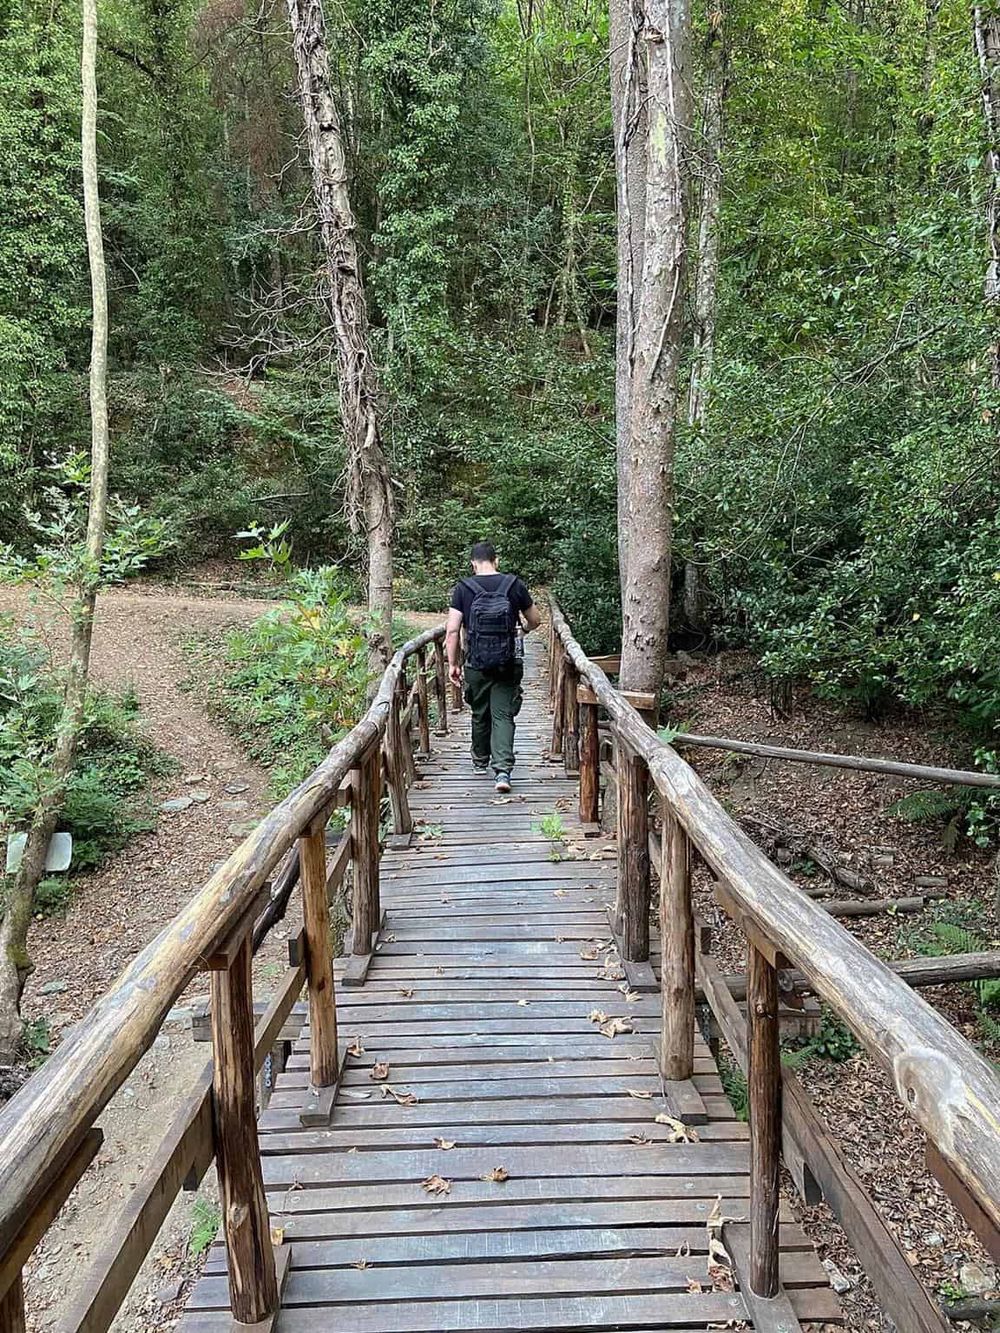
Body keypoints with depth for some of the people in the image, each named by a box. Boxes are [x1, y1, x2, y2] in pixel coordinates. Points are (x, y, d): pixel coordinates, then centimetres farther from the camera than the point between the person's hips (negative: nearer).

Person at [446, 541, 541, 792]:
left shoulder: (463, 588, -3)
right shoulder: (514, 585, -1)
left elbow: (453, 630, -7)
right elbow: (535, 620, 9)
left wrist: (453, 663, 2)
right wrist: (524, 628, 31)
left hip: (476, 665, 1)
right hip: (508, 664, 0)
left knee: (480, 714, 17)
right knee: (503, 715, 1)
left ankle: (480, 761, 36)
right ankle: (503, 770, -12)